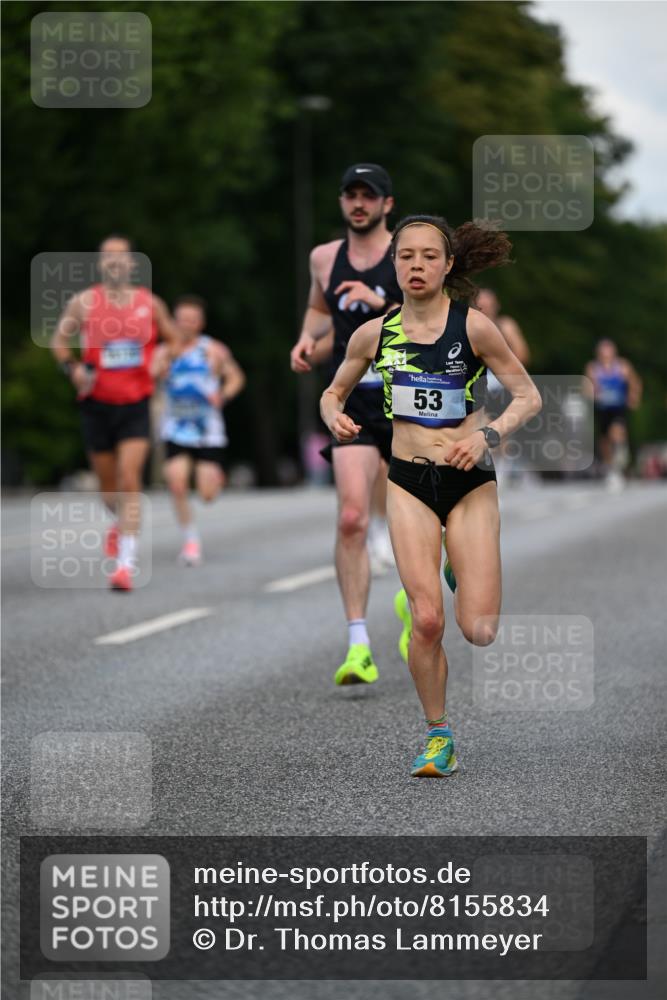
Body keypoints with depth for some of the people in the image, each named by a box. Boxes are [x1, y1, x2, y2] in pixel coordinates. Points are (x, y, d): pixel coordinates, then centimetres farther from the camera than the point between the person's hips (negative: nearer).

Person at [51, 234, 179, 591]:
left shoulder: (149, 303, 2)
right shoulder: (83, 303, -1)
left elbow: (174, 340, 17)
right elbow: (59, 339, 9)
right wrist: (72, 369, -8)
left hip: (135, 405, -1)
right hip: (97, 404, 1)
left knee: (129, 479, -16)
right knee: (107, 484, 12)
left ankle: (126, 563, -17)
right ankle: (119, 521, 49)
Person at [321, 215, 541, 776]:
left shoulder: (472, 326, -7)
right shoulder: (375, 334, 2)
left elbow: (529, 396, -2)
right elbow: (333, 393, 17)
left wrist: (488, 435, -19)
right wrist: (335, 417, -6)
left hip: (471, 482, -1)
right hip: (409, 482, 2)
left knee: (479, 632, -6)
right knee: (426, 620, -12)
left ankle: (465, 575, 31)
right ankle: (438, 735, 9)